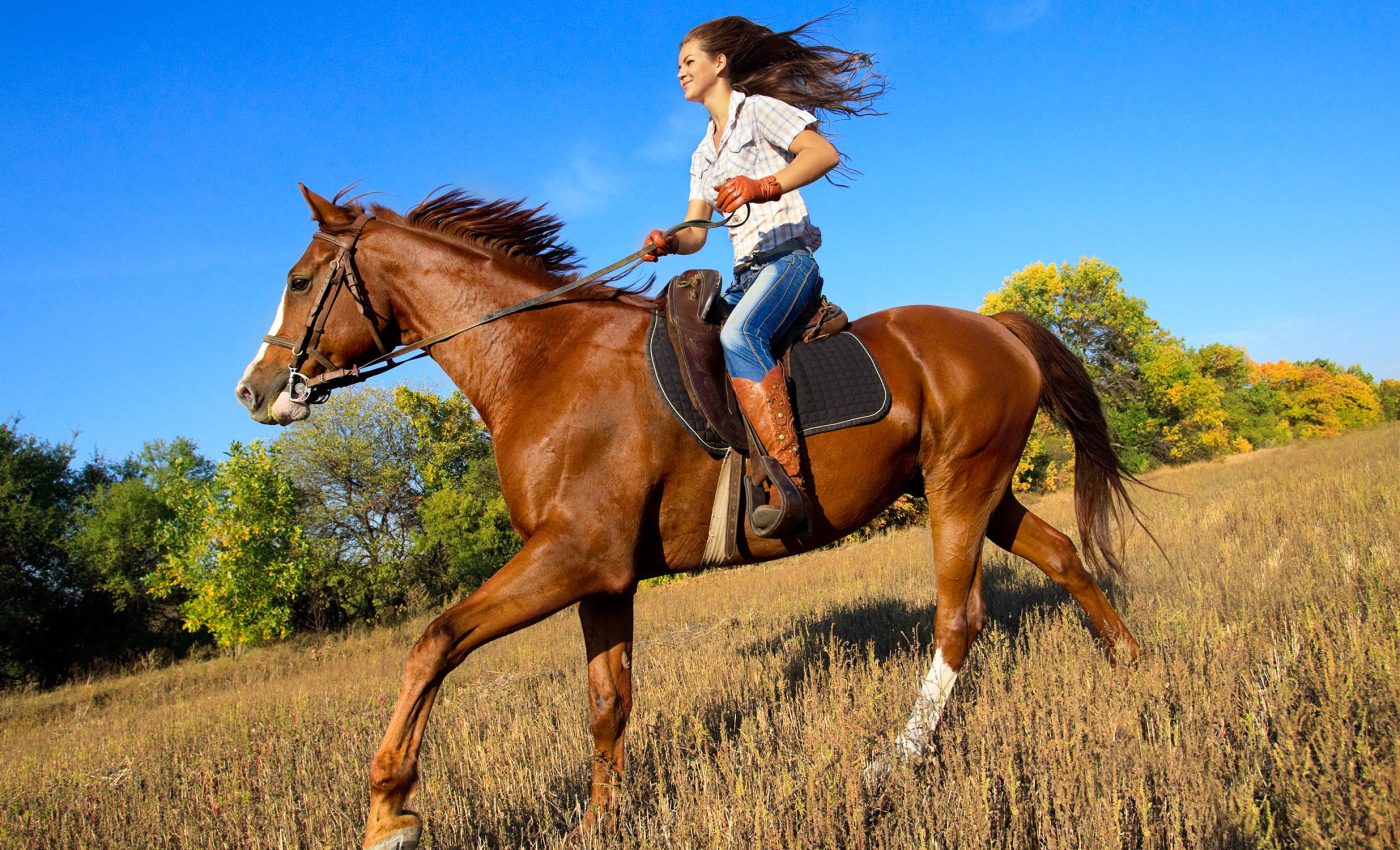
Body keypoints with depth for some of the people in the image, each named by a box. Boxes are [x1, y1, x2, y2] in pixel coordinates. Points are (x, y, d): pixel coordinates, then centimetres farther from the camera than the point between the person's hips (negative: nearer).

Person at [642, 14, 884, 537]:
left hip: (788, 257, -9)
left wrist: (764, 186, -26)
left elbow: (824, 153, -11)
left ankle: (790, 483, -47)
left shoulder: (757, 110, 5)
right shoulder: (703, 155, 27)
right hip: (747, 274, 9)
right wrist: (667, 243, -6)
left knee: (738, 335, -37)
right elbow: (696, 232, 17)